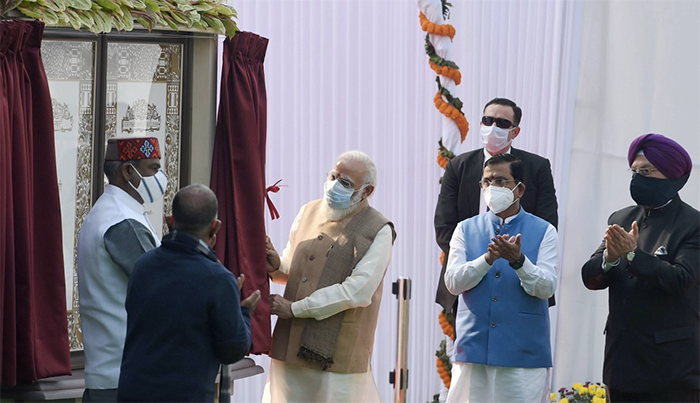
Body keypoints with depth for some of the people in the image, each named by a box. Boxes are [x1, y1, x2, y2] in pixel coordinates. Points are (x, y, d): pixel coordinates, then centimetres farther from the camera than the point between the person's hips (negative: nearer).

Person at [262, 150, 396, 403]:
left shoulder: (377, 232, -6)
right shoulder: (309, 212, 12)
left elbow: (358, 292, -15)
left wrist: (295, 308, -14)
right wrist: (276, 266, -3)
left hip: (337, 356, -5)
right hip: (291, 350, 5)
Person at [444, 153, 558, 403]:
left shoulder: (544, 232, 6)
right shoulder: (465, 230, 11)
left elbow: (546, 288, -6)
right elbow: (453, 282, -2)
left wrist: (518, 260, -23)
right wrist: (489, 258, -16)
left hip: (524, 354, -2)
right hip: (473, 351, 2)